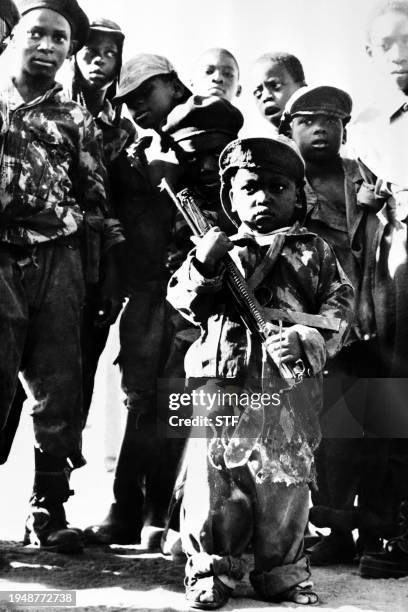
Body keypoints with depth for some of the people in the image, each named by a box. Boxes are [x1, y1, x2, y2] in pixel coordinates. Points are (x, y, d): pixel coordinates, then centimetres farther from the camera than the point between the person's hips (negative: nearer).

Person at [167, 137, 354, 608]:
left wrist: (305, 341, -13)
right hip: (223, 385, -1)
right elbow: (185, 304, 4)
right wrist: (202, 265, -14)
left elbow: (338, 308, 4)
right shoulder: (220, 247, 9)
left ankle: (282, 574, 23)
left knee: (286, 482, 9)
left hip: (291, 390, 1)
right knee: (215, 481, 1)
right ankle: (210, 571, 16)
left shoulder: (315, 252, 10)